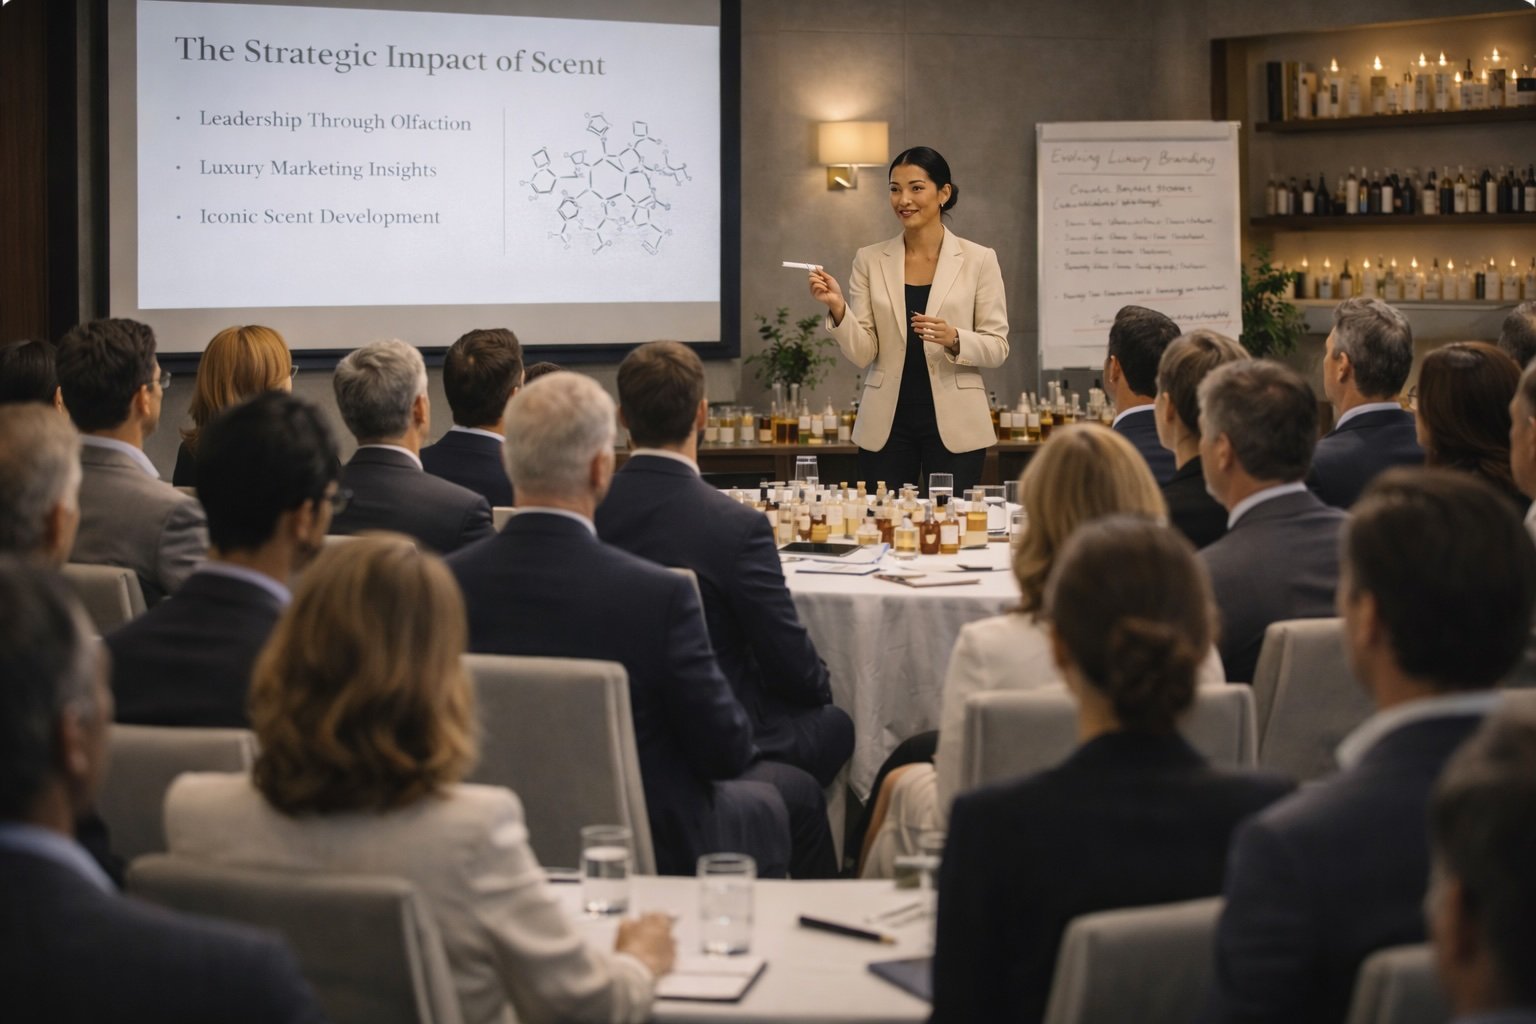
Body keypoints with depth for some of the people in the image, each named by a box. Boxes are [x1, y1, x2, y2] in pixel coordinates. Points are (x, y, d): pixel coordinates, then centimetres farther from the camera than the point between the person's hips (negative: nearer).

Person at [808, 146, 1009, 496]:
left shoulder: (978, 260, 0)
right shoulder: (870, 260, 5)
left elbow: (997, 347, -1)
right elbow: (862, 353, 2)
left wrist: (954, 339, -19)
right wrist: (838, 308, -15)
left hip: (955, 425, -2)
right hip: (886, 425, 2)